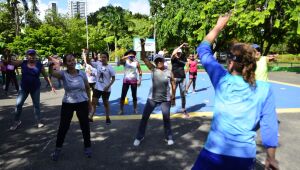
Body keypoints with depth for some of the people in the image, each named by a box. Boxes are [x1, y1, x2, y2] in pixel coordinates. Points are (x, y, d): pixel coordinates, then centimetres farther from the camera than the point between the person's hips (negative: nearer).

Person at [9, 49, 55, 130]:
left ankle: (39, 121, 20)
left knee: (36, 105, 8)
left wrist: (51, 85, -2)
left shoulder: (39, 65, -6)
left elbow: (46, 76, -1)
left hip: (35, 88, -1)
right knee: (18, 104, 3)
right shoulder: (22, 63, -3)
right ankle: (16, 121, 21)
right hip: (24, 88, 1)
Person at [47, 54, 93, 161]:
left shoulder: (82, 74, -5)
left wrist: (89, 102, 8)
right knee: (63, 126, 9)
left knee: (85, 126, 9)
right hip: (67, 104, 0)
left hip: (82, 103, 1)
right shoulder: (63, 74, -8)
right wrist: (53, 63, -46)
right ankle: (58, 149, 30)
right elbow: (52, 73, -30)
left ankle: (87, 147, 30)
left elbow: (87, 88, 6)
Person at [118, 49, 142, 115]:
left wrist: (139, 80, -4)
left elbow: (140, 72, 3)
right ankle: (121, 110, 8)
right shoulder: (125, 61, -1)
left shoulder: (136, 62, -1)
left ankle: (135, 109, 20)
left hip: (134, 80, 0)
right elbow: (121, 61, -25)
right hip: (126, 80, 0)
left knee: (134, 95, 8)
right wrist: (127, 56, -37)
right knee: (123, 95, -1)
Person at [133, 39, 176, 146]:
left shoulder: (169, 72, -5)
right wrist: (142, 46, -22)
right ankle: (139, 137, 21)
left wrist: (173, 97, 5)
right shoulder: (153, 69, -4)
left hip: (165, 99, 0)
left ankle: (169, 137, 30)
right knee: (144, 117, 4)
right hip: (152, 98, 1)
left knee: (166, 118, 9)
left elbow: (173, 85, 5)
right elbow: (144, 58, -10)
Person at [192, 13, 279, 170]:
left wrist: (218, 27, 14)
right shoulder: (264, 90, -7)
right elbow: (269, 126, -2)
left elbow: (203, 50, 6)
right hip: (245, 157, 2)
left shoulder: (222, 79, -8)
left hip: (214, 152, -2)